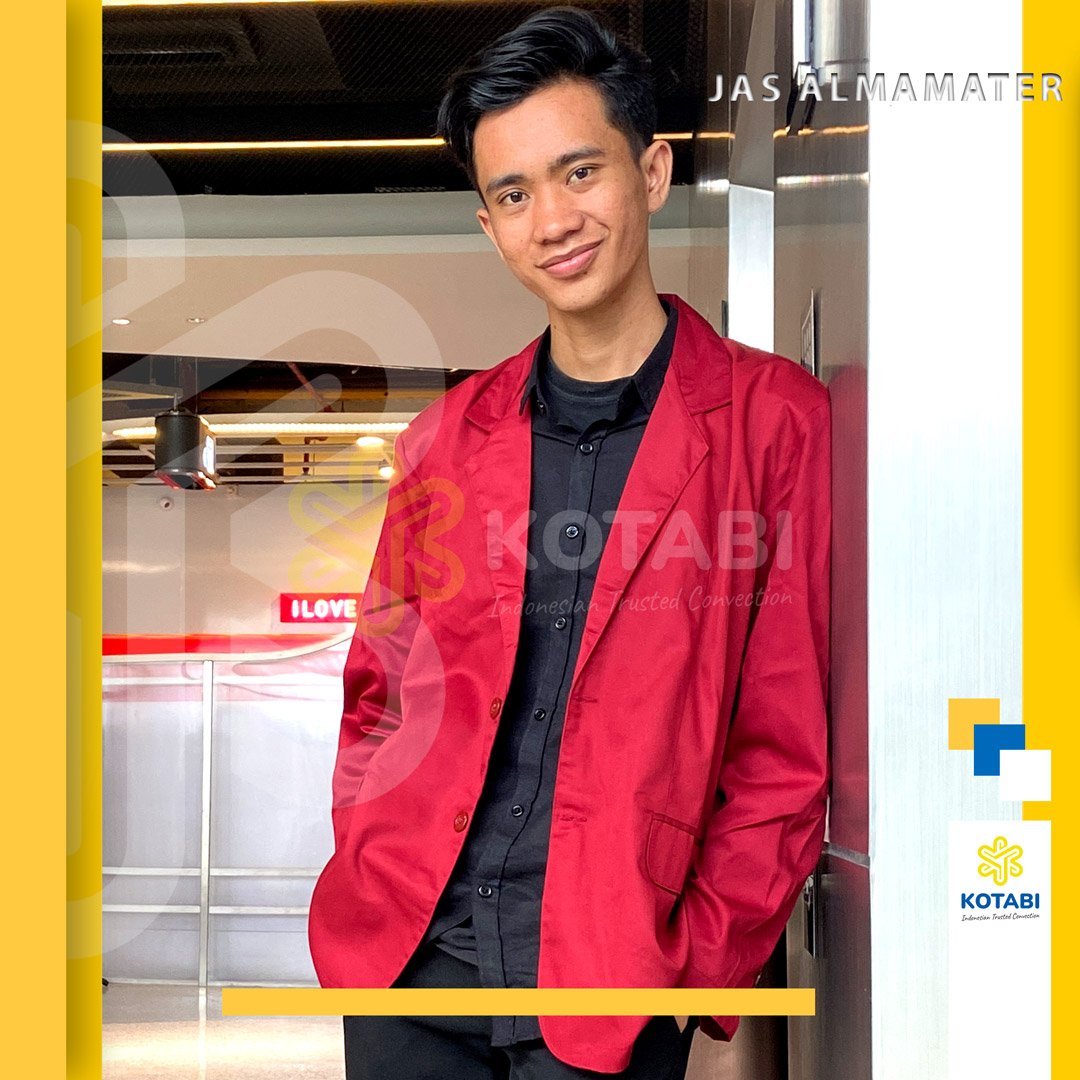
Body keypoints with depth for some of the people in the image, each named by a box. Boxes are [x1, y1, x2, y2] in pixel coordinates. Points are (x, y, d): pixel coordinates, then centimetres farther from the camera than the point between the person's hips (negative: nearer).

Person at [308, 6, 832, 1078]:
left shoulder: (775, 420, -4)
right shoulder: (446, 437, 8)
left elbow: (790, 744, -3)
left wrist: (698, 963, -8)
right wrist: (368, 884, 2)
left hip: (606, 984, -3)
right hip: (409, 949, 4)